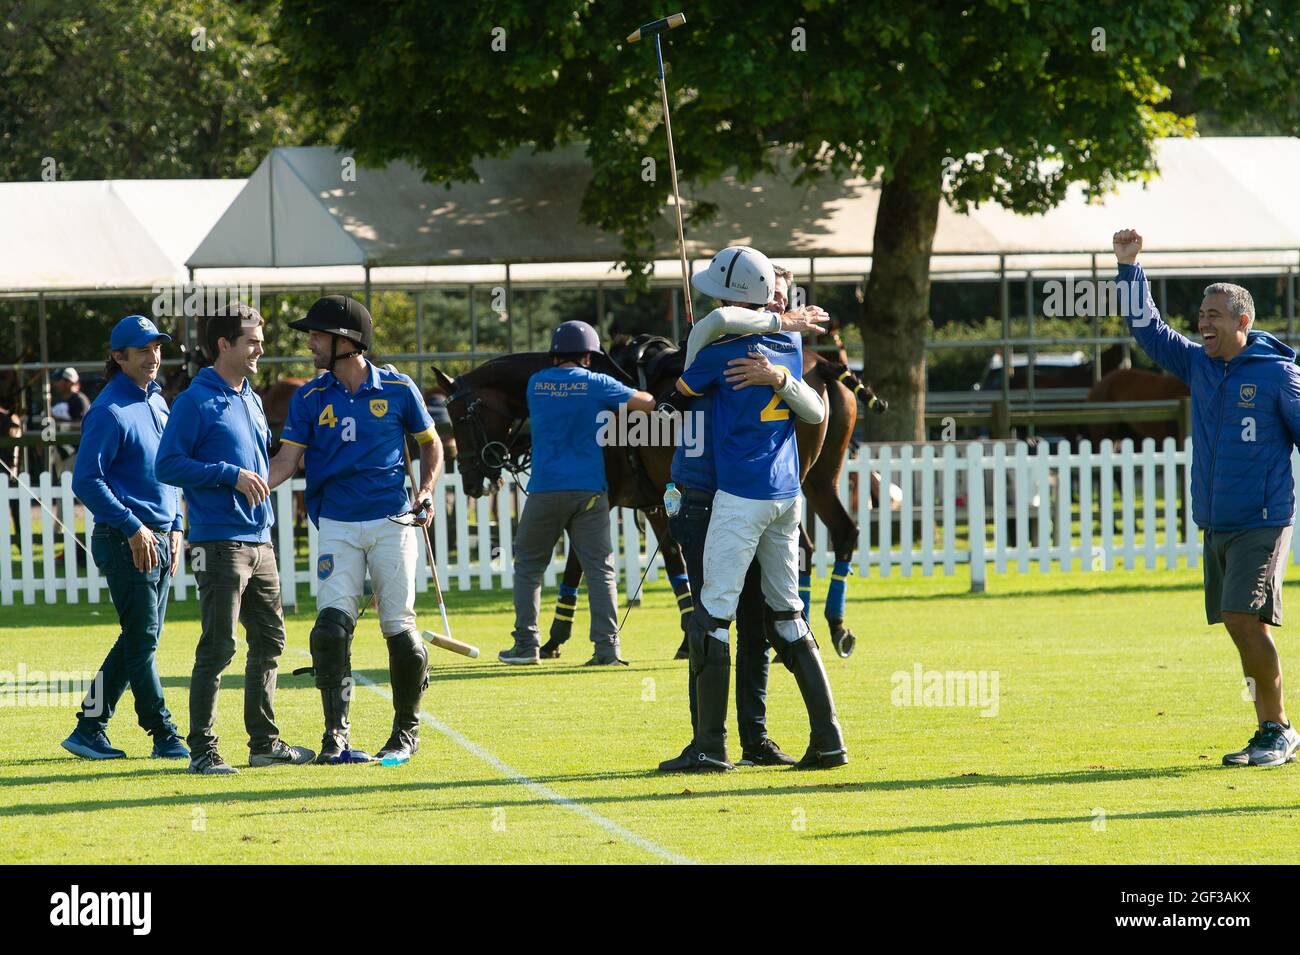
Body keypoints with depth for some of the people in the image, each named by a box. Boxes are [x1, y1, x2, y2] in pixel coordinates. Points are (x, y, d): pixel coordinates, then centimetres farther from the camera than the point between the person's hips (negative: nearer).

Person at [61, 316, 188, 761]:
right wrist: (132, 527, -19)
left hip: (158, 538, 9)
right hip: (126, 541, -9)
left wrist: (175, 526, 16)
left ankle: (89, 729, 16)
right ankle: (164, 737, -1)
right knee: (142, 641, -4)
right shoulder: (110, 410, -12)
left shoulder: (157, 402, 15)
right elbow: (87, 480, -16)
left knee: (139, 641, 10)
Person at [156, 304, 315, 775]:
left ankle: (264, 741, 20)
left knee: (269, 642, 11)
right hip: (220, 545, -8)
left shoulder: (252, 401, 17)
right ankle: (203, 749, -3)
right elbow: (168, 466, -14)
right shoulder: (196, 401, -9)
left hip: (260, 541, 8)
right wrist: (231, 475, -18)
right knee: (218, 648, -8)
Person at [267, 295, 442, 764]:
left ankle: (406, 731, 15)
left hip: (392, 522, -1)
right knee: (331, 625, -14)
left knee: (400, 629, -1)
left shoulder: (397, 388, 1)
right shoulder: (309, 397, 5)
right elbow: (287, 459, 0)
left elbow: (430, 444, 13)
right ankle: (336, 735, -12)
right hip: (337, 526, 1)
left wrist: (426, 492, -2)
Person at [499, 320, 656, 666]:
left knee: (528, 563, 14)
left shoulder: (536, 384, 7)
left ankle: (526, 643, 11)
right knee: (599, 569, 0)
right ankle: (607, 646, -9)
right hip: (589, 489, -1)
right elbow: (647, 403, 2)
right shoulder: (596, 384, 0)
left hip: (545, 489, 1)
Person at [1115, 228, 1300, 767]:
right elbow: (1146, 329, 16)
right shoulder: (1198, 365, 10)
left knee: (1244, 621, -16)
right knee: (1240, 627, 6)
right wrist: (1128, 268, 8)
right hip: (1215, 522, 7)